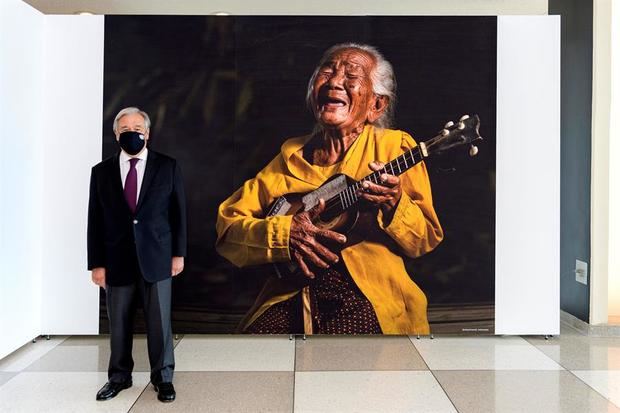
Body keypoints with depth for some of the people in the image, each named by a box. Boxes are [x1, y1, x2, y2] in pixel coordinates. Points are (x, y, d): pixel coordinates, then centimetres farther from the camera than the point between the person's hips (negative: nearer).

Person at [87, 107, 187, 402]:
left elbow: (178, 212, 3)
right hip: (117, 260, 2)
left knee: (159, 321, 4)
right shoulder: (102, 172, 5)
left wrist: (178, 253, 0)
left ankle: (162, 377, 19)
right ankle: (119, 376, 27)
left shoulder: (168, 166, 2)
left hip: (156, 257, -1)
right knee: (118, 323, 10)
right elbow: (95, 220, 4)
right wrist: (96, 264, 0)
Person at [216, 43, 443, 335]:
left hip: (367, 293, -1)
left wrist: (394, 204, -17)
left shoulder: (393, 146, 4)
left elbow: (426, 241, 3)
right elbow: (228, 221, 6)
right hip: (291, 296, 2)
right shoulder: (292, 154, 11)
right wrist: (284, 233, -11)